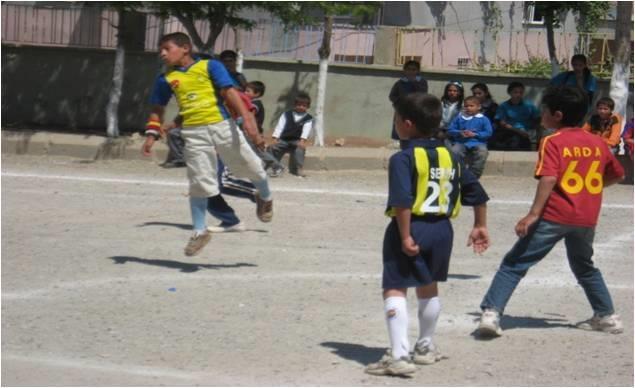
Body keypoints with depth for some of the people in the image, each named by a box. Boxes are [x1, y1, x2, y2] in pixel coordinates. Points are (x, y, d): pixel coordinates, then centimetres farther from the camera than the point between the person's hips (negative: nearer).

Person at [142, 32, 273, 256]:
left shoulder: (210, 67, 1)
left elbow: (229, 92, -5)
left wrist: (246, 119, -14)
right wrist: (151, 135, 5)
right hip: (194, 134, 1)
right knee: (199, 183, 1)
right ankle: (199, 231, 12)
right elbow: (158, 109, 18)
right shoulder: (166, 79, 10)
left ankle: (265, 198, 39)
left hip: (221, 126, -1)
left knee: (250, 167, 9)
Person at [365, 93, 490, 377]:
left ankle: (399, 355, -19)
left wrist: (405, 236, -21)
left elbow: (402, 201, -24)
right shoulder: (449, 156, 9)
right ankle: (426, 347, 40)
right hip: (441, 229, 7)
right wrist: (480, 226, 22)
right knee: (428, 287, 24)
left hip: (410, 228, -7)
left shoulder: (403, 158, -12)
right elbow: (476, 193, 13)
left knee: (395, 289, -6)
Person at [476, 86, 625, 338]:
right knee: (584, 267, 30)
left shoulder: (552, 142, -6)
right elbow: (617, 175, 21)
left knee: (514, 264, -2)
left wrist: (533, 214, -23)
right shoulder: (598, 143, 10)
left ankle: (491, 312, -14)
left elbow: (549, 179, -20)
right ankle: (607, 316, 29)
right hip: (587, 219, 5)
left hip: (554, 217, -5)